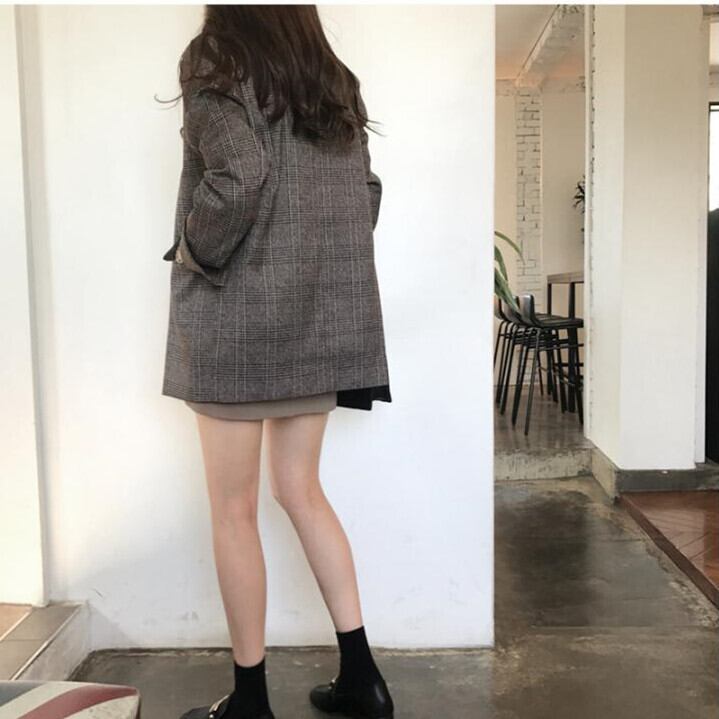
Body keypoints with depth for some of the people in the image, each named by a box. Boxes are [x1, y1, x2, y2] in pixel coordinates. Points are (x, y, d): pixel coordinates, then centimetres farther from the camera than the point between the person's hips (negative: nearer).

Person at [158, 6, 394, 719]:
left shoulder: (216, 62, -5)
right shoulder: (332, 79, 14)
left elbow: (238, 177, -21)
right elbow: (365, 191, 11)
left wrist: (191, 256, -7)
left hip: (238, 317, -6)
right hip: (320, 319, 7)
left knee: (234, 511, 5)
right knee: (302, 492, 15)